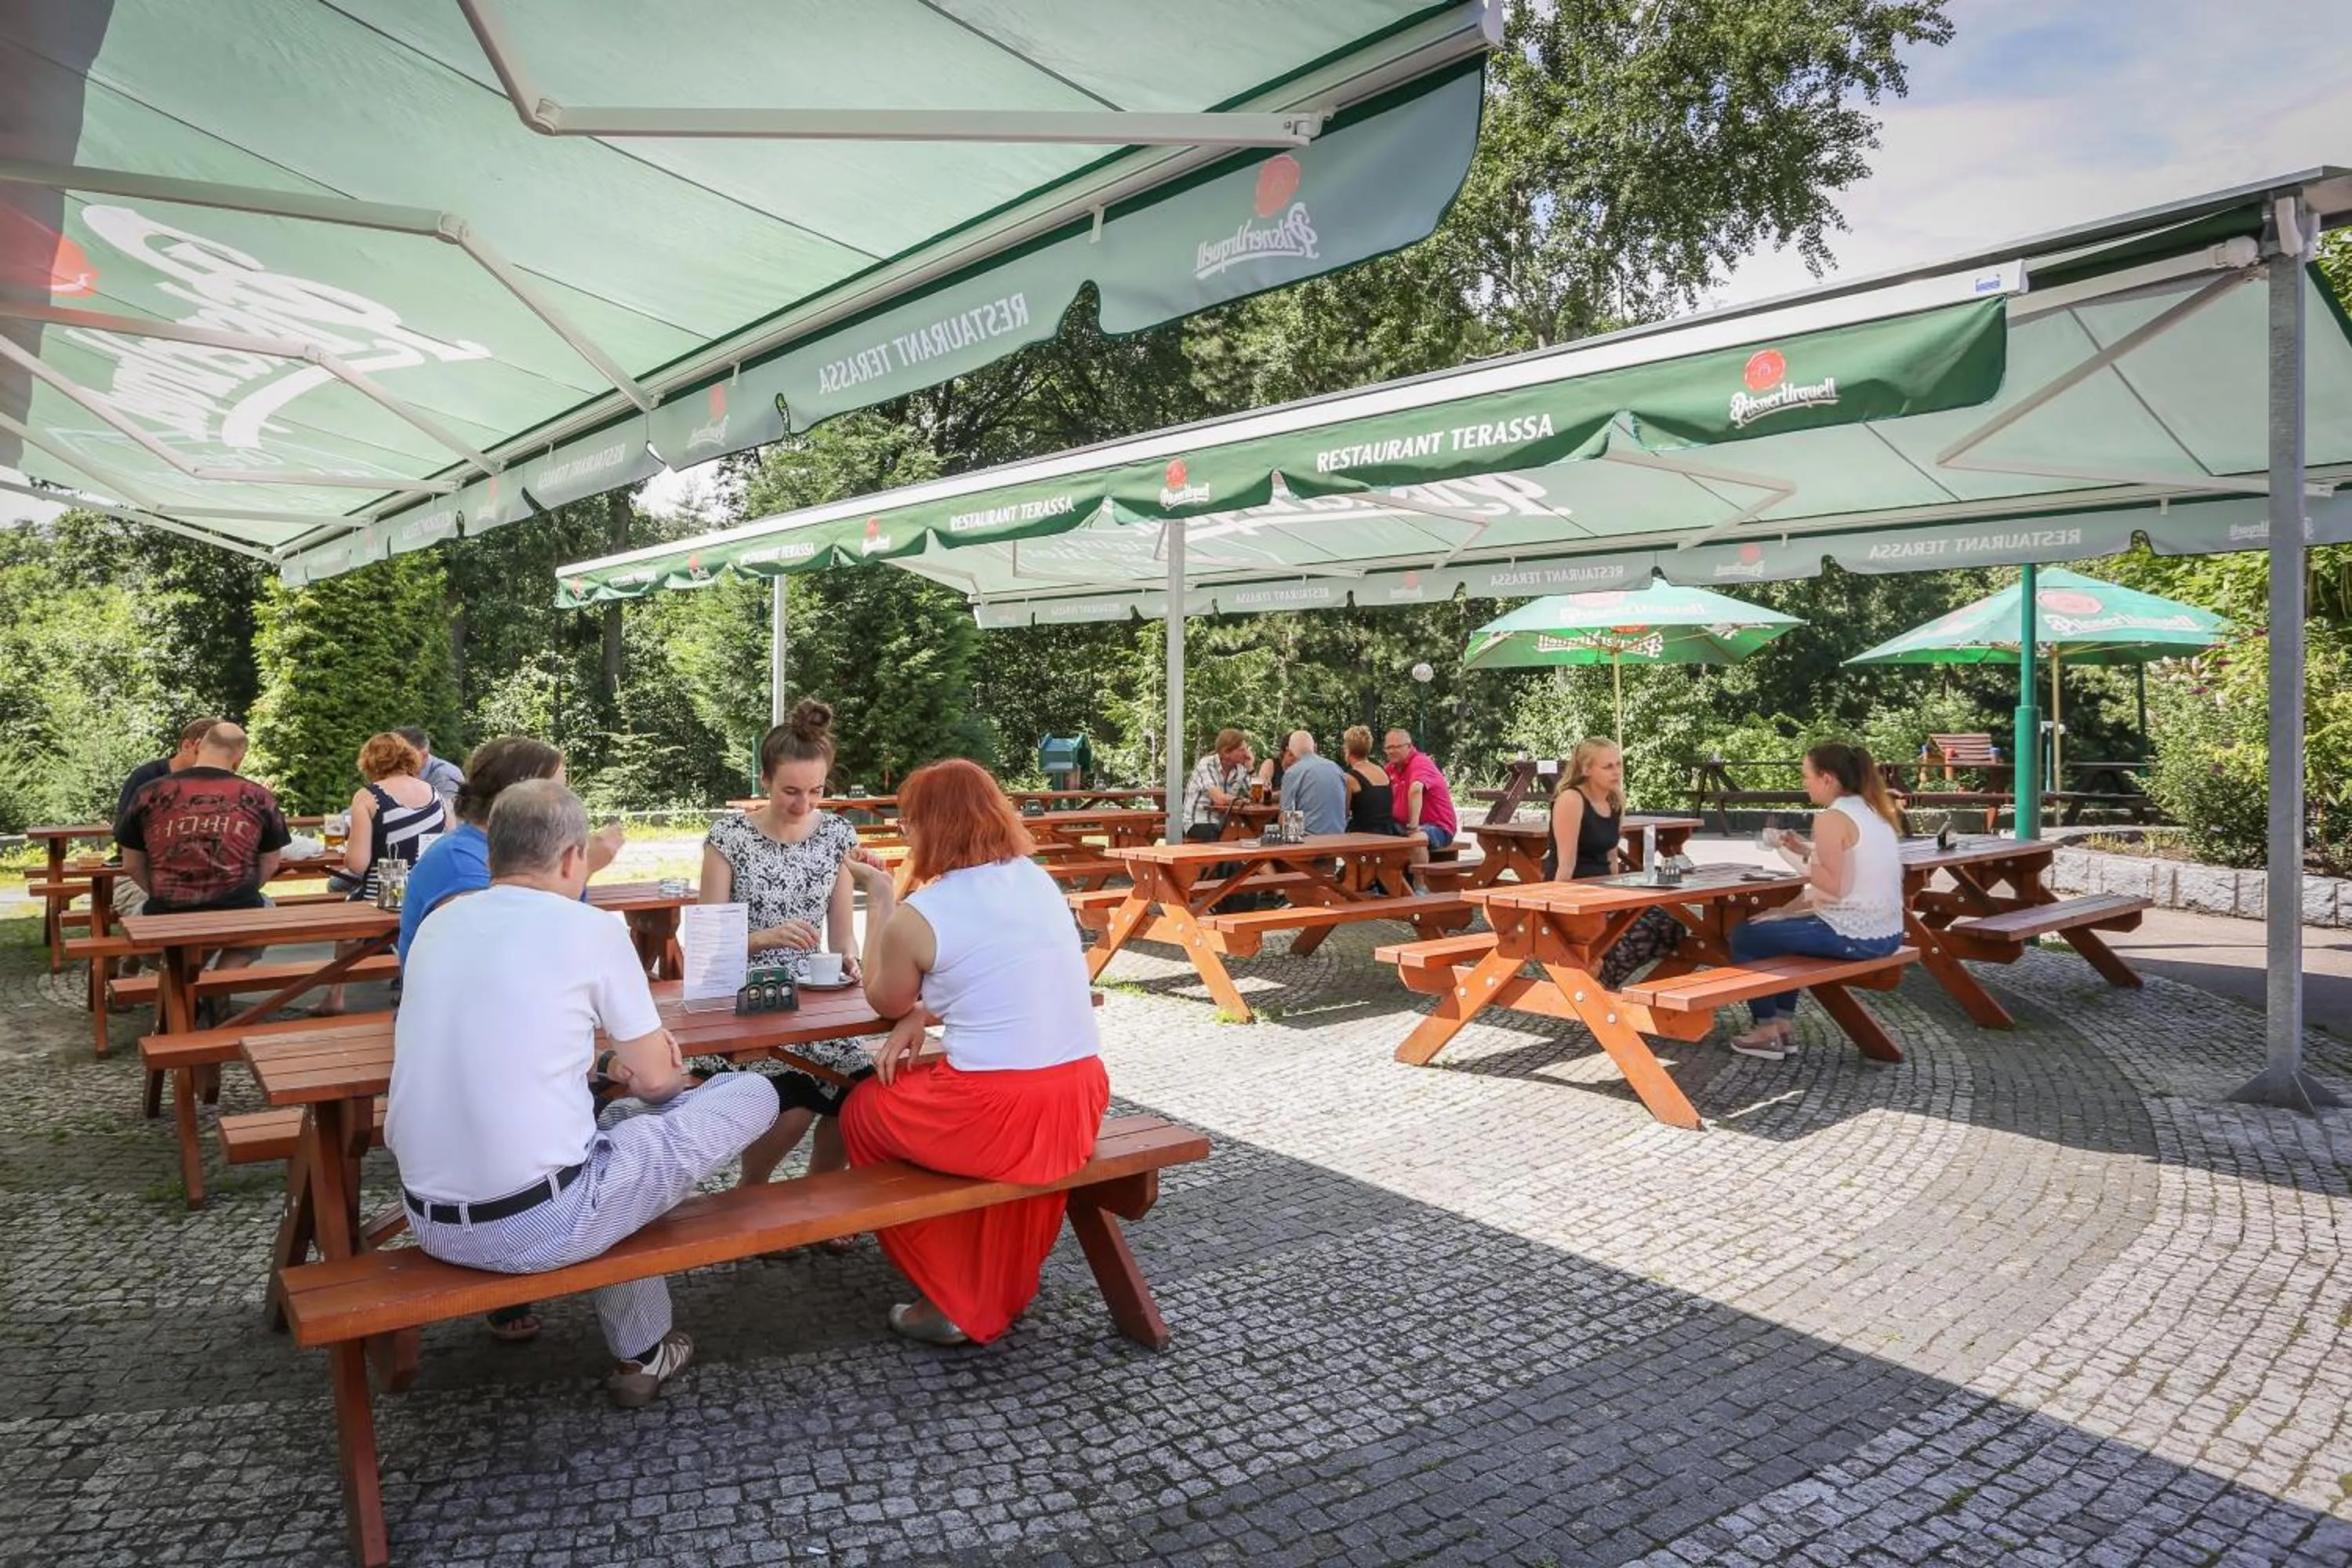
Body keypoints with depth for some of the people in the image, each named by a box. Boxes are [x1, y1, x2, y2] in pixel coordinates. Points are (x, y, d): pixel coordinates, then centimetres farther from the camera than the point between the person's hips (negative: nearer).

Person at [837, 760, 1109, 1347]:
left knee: (863, 1111, 23)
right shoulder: (1037, 878, 9)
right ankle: (1005, 1287, 42)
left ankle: (953, 1301, 24)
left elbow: (885, 1000, 11)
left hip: (997, 1115, -6)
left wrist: (879, 897, 16)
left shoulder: (917, 916, -8)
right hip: (1081, 1101, 7)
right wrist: (921, 1016, 12)